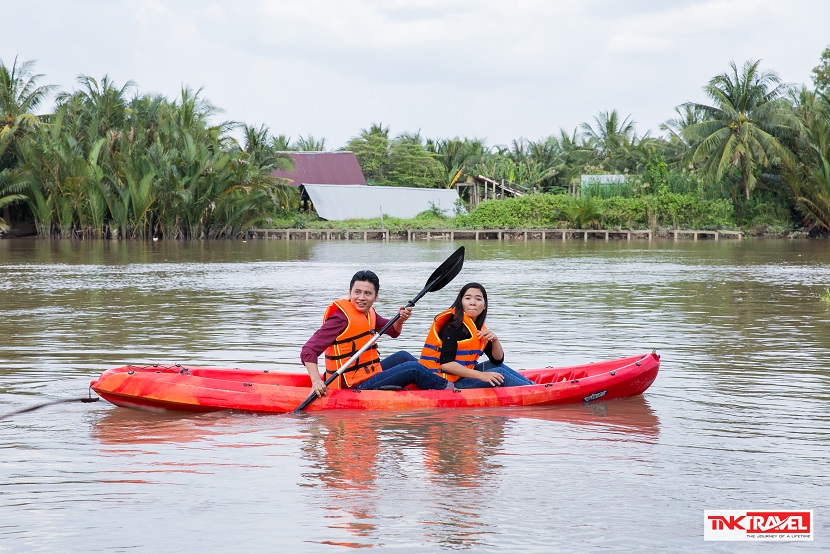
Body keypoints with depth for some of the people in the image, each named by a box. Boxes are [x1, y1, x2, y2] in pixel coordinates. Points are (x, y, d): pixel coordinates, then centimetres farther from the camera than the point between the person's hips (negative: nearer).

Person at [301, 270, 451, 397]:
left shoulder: (368, 313, 8)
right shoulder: (341, 317, -19)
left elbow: (393, 331, 22)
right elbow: (308, 351, -24)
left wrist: (400, 320, -2)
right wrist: (316, 381, -38)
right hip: (356, 387, -10)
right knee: (413, 369, -9)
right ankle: (448, 388, 13)